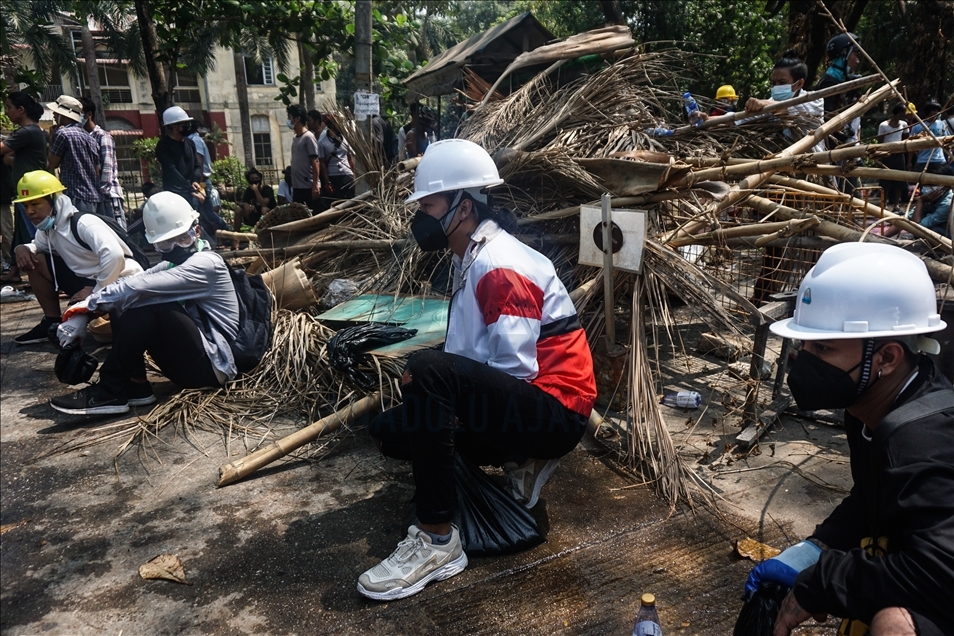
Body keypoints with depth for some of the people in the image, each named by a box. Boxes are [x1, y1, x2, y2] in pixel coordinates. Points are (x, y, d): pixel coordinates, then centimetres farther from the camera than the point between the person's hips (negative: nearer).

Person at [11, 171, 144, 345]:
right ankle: (52, 323, 12)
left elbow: (114, 255, -36)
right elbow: (36, 246, 25)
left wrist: (96, 292, -26)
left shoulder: (83, 223, -22)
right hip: (87, 279, 9)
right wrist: (23, 248, -1)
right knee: (35, 261, 3)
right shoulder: (48, 227, 5)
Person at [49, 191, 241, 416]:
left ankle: (110, 392, -16)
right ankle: (135, 387, -5)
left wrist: (91, 302, -15)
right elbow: (130, 283, 1)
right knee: (121, 303, 1)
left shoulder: (206, 264, -15)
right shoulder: (174, 264, 14)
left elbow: (141, 287, -25)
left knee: (149, 304, -26)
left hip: (211, 364, -9)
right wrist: (84, 312, -12)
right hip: (190, 360, 9)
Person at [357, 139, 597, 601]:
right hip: (515, 404, 10)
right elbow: (471, 356, 14)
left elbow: (514, 371, -23)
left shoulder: (500, 267, -20)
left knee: (428, 372, -31)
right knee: (388, 431, 6)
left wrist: (425, 380, -13)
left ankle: (437, 541, -22)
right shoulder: (471, 259, 11)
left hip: (554, 412, -10)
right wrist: (431, 386, -5)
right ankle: (519, 459, 13)